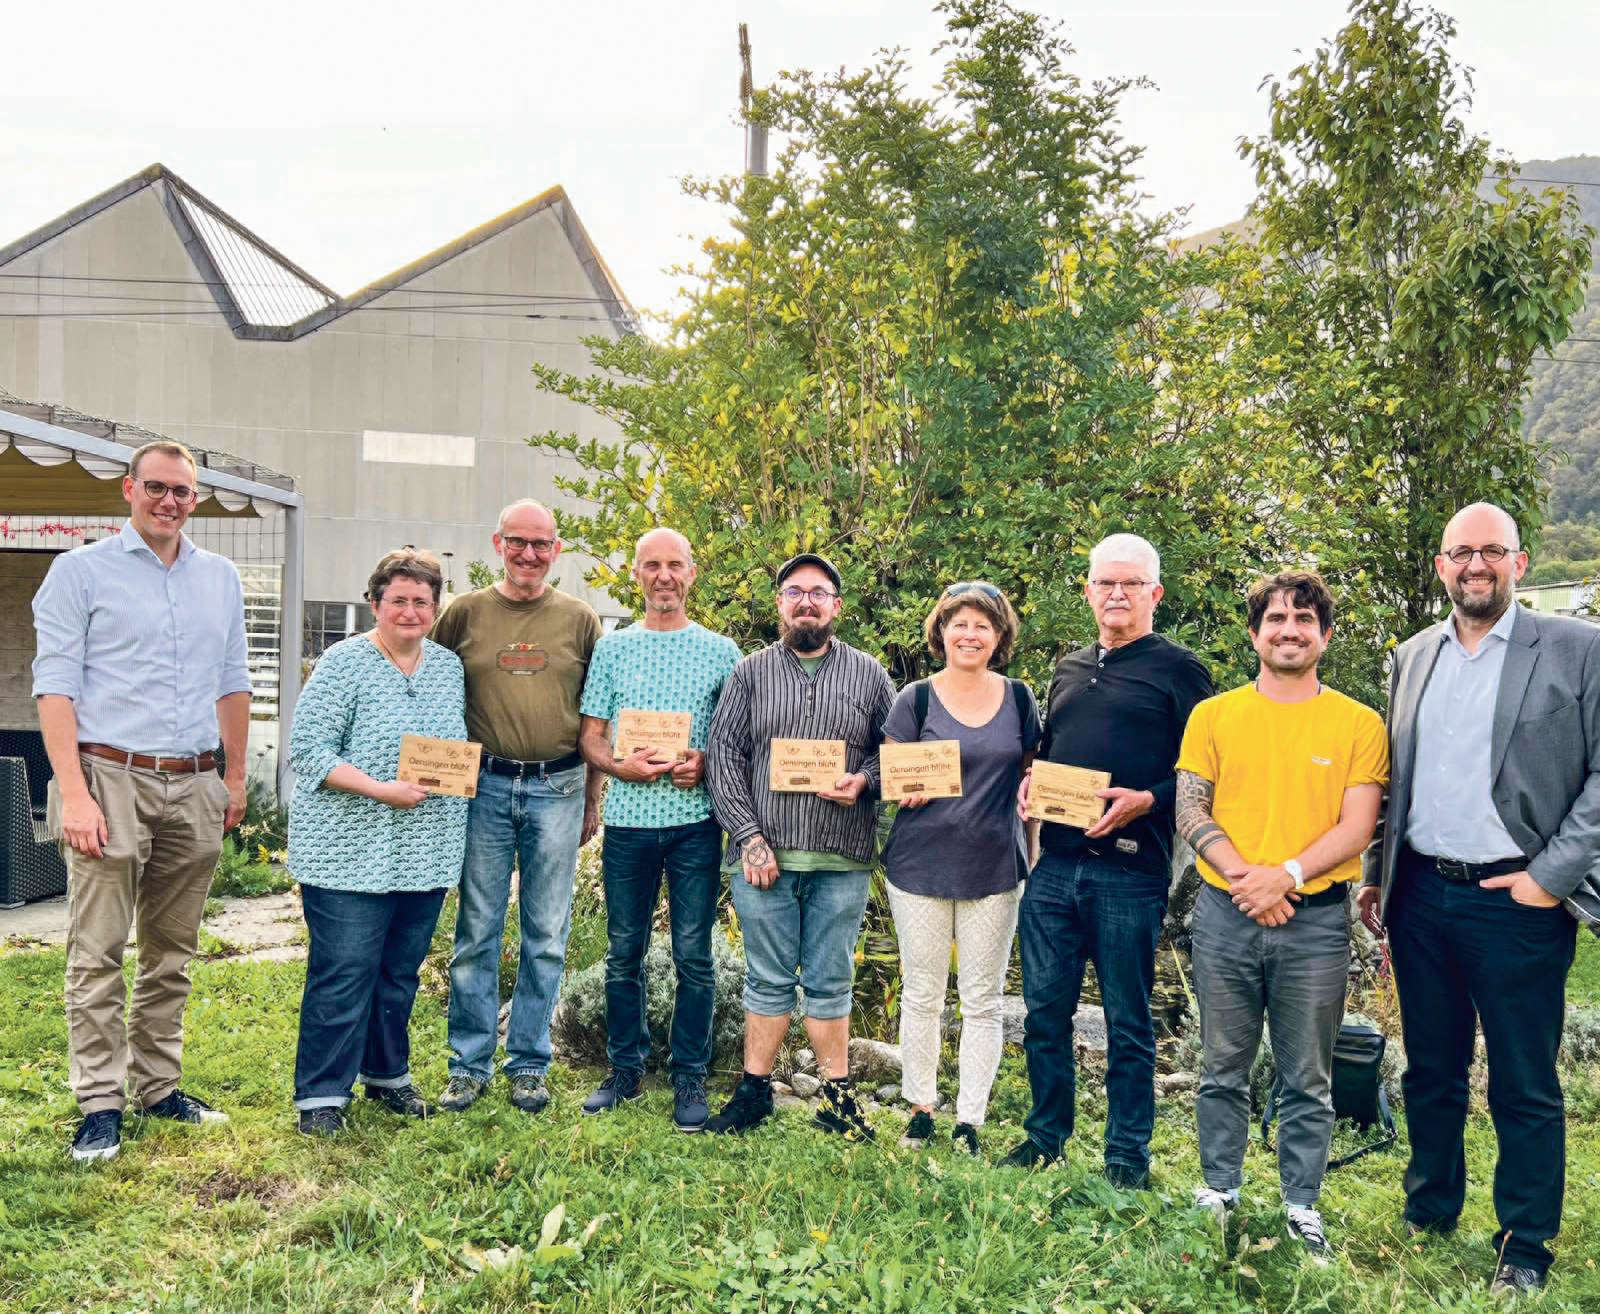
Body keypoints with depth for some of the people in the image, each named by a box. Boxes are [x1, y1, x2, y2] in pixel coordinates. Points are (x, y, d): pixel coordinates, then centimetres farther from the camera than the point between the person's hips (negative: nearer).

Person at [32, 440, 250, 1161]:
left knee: (172, 952, 11)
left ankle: (159, 1086, 21)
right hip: (111, 778, -4)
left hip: (193, 788, 5)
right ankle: (100, 1104, 5)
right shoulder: (82, 571, 0)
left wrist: (235, 777, 15)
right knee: (97, 953, -3)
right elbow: (54, 687, -5)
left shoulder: (221, 578, 14)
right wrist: (73, 794, -14)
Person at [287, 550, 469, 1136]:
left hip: (424, 855, 6)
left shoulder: (449, 666, 12)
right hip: (351, 852, -6)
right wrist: (379, 790, -20)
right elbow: (308, 749, -12)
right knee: (343, 973, -2)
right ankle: (321, 1094, 10)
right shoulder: (343, 664, -7)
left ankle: (387, 1075, 30)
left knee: (401, 972, 15)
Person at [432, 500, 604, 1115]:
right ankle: (469, 1063, 17)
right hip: (485, 786, 0)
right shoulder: (465, 613, 5)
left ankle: (529, 1064, 18)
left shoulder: (579, 619, 6)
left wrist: (592, 798, 8)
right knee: (477, 931, 4)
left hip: (558, 788, 1)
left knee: (546, 936, 7)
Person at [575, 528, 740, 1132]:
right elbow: (589, 736, 7)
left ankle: (690, 1078, 14)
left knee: (693, 956, 2)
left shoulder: (720, 650, 6)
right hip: (628, 818, 1)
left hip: (695, 821, -1)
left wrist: (706, 764, -12)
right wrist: (620, 766, -13)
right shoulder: (612, 647, 9)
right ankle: (625, 1070, 23)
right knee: (623, 954, 9)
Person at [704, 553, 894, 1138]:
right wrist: (748, 836, -8)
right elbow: (723, 753, 1)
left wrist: (864, 781, -11)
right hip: (765, 854, 0)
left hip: (842, 860, 0)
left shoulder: (869, 675, 8)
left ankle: (838, 1096, 19)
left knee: (830, 981, 8)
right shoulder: (751, 673, 6)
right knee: (768, 979, 8)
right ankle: (754, 1090, 21)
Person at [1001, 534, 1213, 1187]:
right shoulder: (1069, 669, 18)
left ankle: (1127, 1159, 18)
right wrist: (1028, 783, 5)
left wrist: (1145, 801, -19)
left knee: (1128, 1023, 5)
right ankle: (1046, 1135, 27)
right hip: (1054, 867, 6)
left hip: (1129, 873, -5)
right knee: (1044, 1011, 11)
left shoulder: (1177, 668, 0)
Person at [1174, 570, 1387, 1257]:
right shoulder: (1213, 715, 4)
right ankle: (1220, 1189, 27)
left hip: (1317, 920, -1)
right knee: (1224, 1069, 12)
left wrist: (1286, 875, -18)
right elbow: (1190, 813, -1)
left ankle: (1302, 1205, 24)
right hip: (1225, 915, 1)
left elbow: (1357, 827, -4)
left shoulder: (1359, 724, 1)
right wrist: (1245, 877, -14)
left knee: (1308, 1079, 10)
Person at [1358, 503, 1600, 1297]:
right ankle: (1428, 1218, 32)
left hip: (1516, 901, -4)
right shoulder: (1413, 657, 11)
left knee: (1525, 1089, 6)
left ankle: (1524, 1251, 21)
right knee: (1431, 1073, 16)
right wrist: (1377, 873, 12)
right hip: (1421, 897, 4)